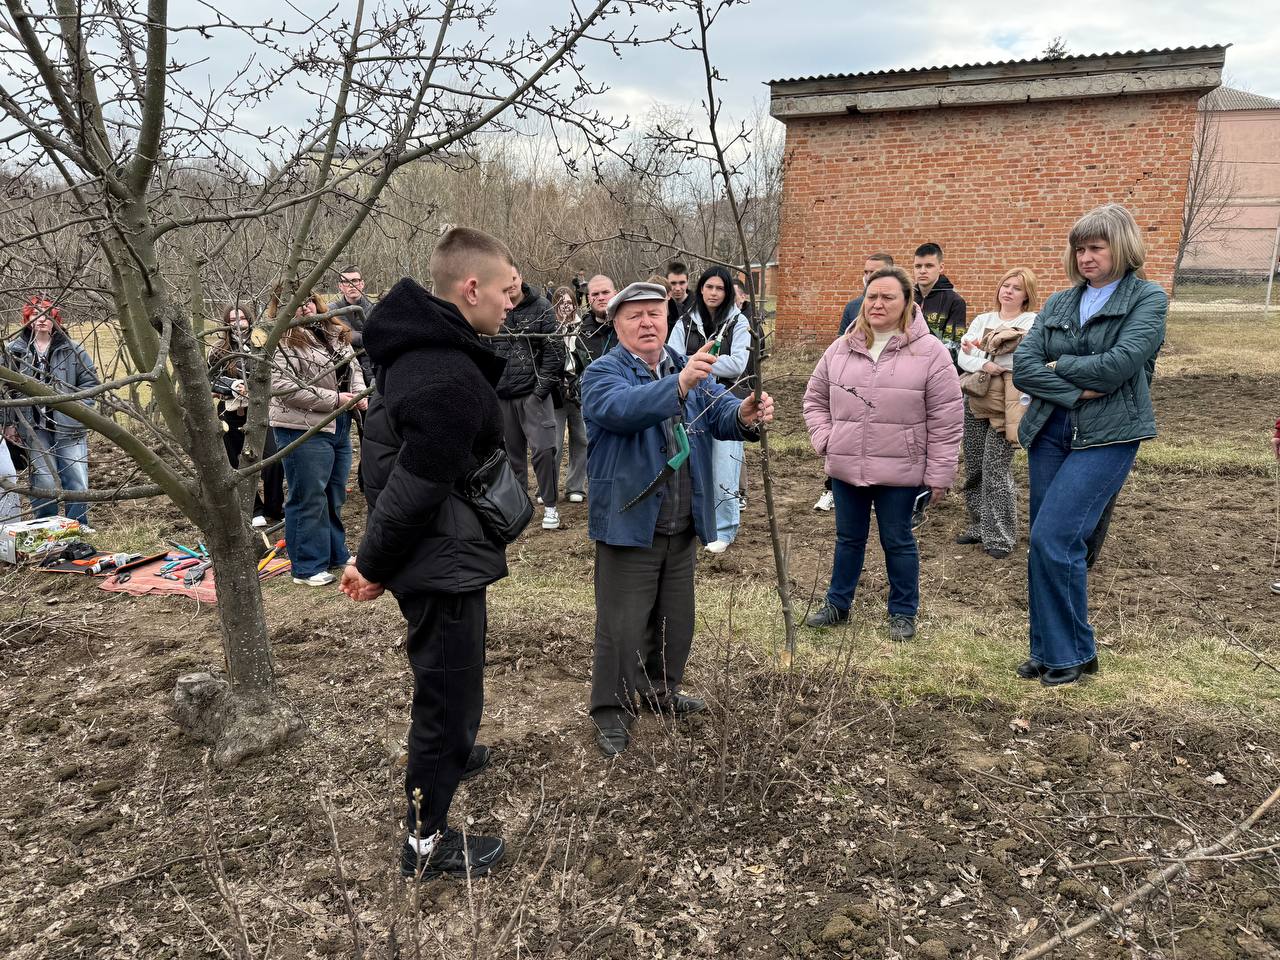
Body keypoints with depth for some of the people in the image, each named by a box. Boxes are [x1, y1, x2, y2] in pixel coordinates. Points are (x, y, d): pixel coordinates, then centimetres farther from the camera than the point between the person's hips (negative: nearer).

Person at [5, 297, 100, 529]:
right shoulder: (14, 350, 2)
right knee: (44, 480, 1)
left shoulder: (72, 349, 1)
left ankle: (78, 523, 12)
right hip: (34, 427, 0)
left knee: (76, 478, -1)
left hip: (68, 425, 0)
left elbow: (90, 381, 7)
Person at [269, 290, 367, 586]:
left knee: (334, 497, 18)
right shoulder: (281, 342, -13)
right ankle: (308, 567, 10)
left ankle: (337, 555, 32)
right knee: (308, 499, -1)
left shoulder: (333, 332, 11)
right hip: (303, 430, -8)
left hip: (338, 427, 8)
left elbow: (352, 365, 19)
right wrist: (335, 398, -19)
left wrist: (360, 394, -2)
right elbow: (283, 387, -22)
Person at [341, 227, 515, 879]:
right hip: (443, 562, -10)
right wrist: (374, 565, -11)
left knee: (446, 680, 30)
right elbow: (416, 489, -25)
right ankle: (426, 841, 22)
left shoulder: (416, 347, 6)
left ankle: (450, 754, 55)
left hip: (431, 557, 10)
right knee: (449, 692, 5)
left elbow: (386, 457, 13)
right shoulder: (451, 380, -27)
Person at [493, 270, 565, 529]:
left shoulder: (541, 308, -2)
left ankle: (550, 505, 4)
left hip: (533, 393, -3)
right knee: (513, 450, 12)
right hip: (502, 394, 3)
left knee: (542, 449, -9)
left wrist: (542, 388, -11)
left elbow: (554, 350, -6)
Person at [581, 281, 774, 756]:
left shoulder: (691, 369, 8)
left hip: (683, 525, 6)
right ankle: (612, 711, 18)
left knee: (676, 618, 19)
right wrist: (679, 385, -45)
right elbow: (621, 408, -31)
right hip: (630, 522, -6)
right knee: (623, 625, 2)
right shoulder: (603, 373, -9)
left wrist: (745, 416, -29)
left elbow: (720, 411, -6)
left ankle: (661, 691, 39)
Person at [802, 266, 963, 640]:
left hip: (899, 472, -4)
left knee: (898, 542, 9)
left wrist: (939, 475, -8)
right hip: (845, 468, 4)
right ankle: (837, 603, 33)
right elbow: (815, 397, 16)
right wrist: (824, 439, 2)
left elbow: (946, 420, -7)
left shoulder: (929, 352, -8)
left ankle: (903, 612, 27)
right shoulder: (841, 349, 4)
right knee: (848, 538, 17)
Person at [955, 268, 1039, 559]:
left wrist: (977, 351, -7)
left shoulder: (1033, 323, -1)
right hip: (975, 403, 5)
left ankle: (1000, 537, 1)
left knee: (996, 470, -9)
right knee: (974, 468, 10)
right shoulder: (982, 320, 14)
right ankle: (979, 525, 24)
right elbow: (963, 357, 2)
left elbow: (1020, 360, -15)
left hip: (1005, 407, -5)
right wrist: (986, 364, -18)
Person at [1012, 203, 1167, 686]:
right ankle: (1048, 650, 20)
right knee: (1046, 544, 7)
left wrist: (1057, 365, -4)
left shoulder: (1147, 298, 1)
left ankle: (1074, 652, 5)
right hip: (1049, 432, 5)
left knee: (1053, 539, -14)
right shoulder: (1059, 303, 13)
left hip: (1107, 436, -5)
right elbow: (1022, 367, 0)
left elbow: (1119, 365, -15)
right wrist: (1076, 390, -12)